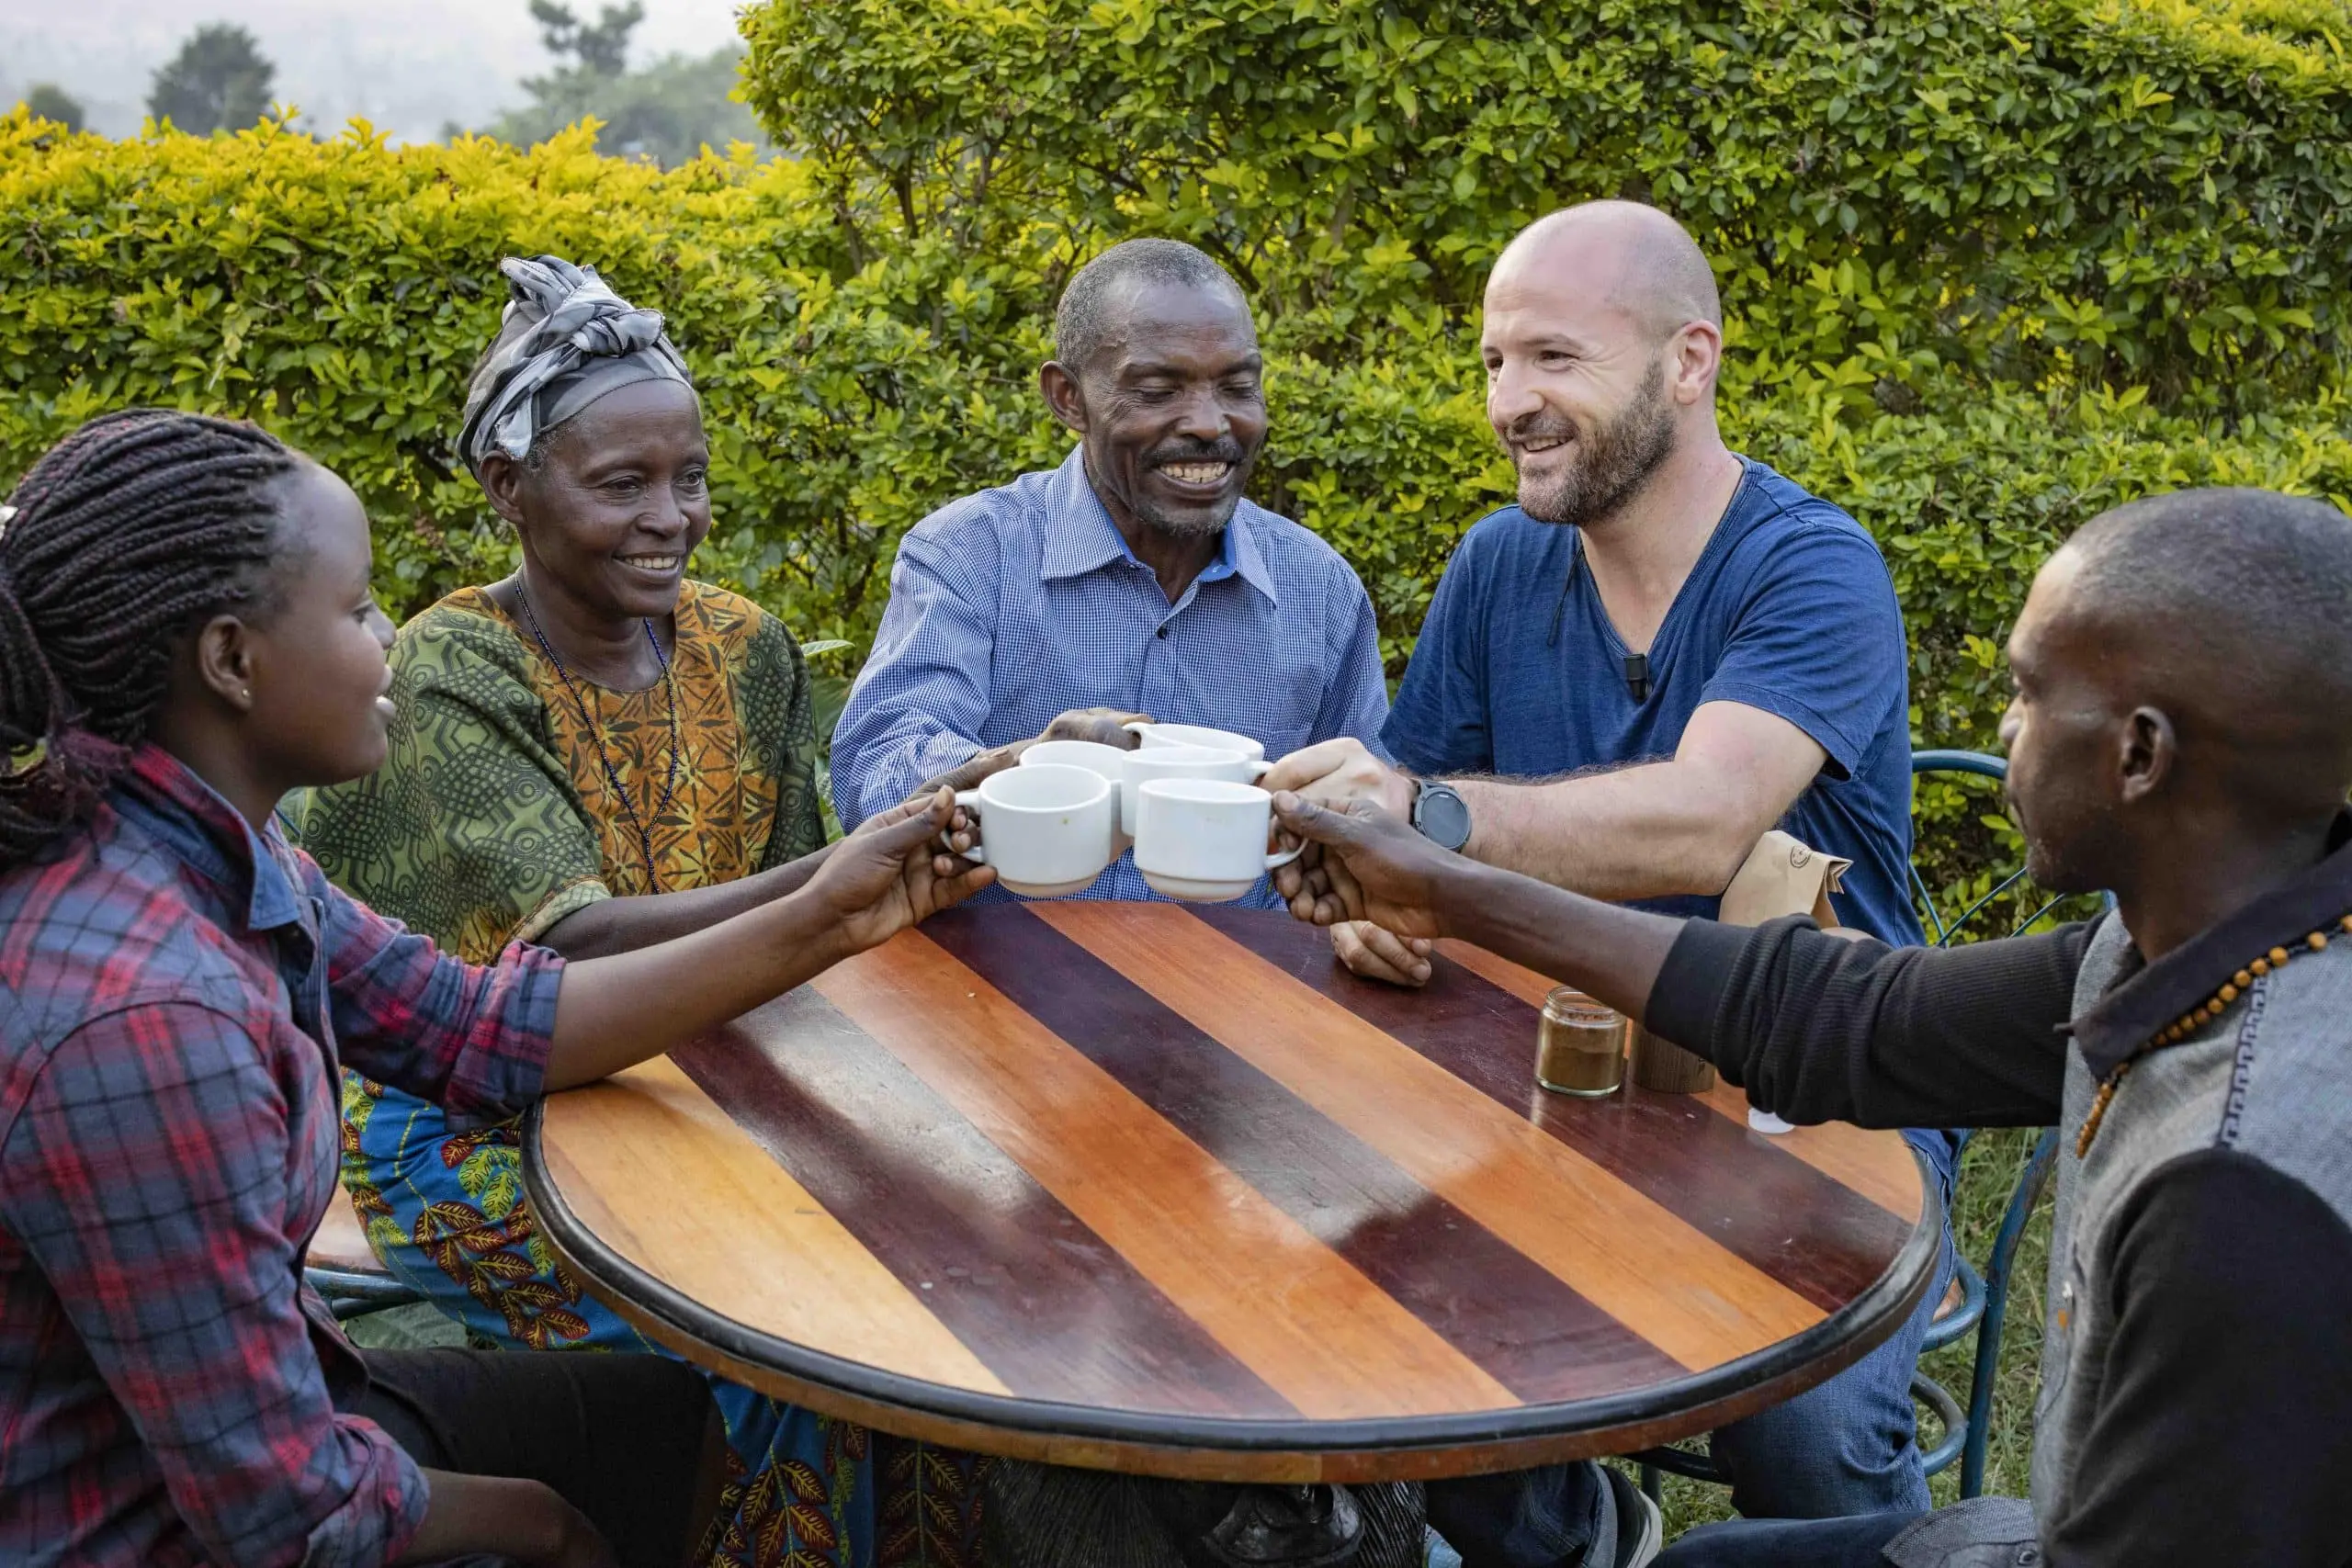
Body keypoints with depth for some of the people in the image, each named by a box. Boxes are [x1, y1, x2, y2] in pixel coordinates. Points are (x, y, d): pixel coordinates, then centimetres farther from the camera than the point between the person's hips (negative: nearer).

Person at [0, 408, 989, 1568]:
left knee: (674, 1414, 21)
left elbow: (479, 1028, 3)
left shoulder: (207, 851, -7)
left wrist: (823, 921, -1)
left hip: (241, 1424, 8)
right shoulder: (142, 1015, -34)